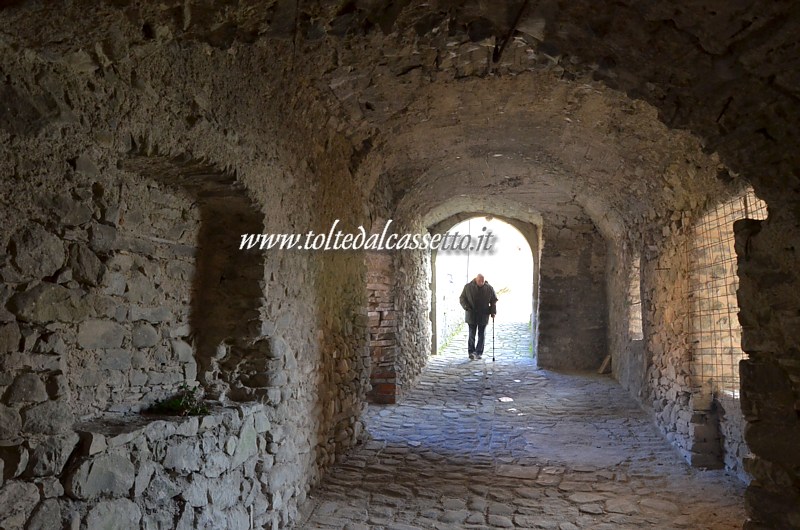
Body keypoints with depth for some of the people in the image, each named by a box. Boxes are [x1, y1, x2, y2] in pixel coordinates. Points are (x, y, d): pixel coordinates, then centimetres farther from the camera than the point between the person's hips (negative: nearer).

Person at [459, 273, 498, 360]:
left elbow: (493, 301, 8)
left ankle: (478, 353, 11)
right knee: (471, 334, -1)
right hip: (471, 315, -1)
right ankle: (471, 352, 5)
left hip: (483, 316, 1)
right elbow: (462, 298, 5)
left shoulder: (489, 288, 0)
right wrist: (466, 306, -12)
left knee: (481, 335, 4)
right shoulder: (468, 287, -2)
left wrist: (493, 311, -3)